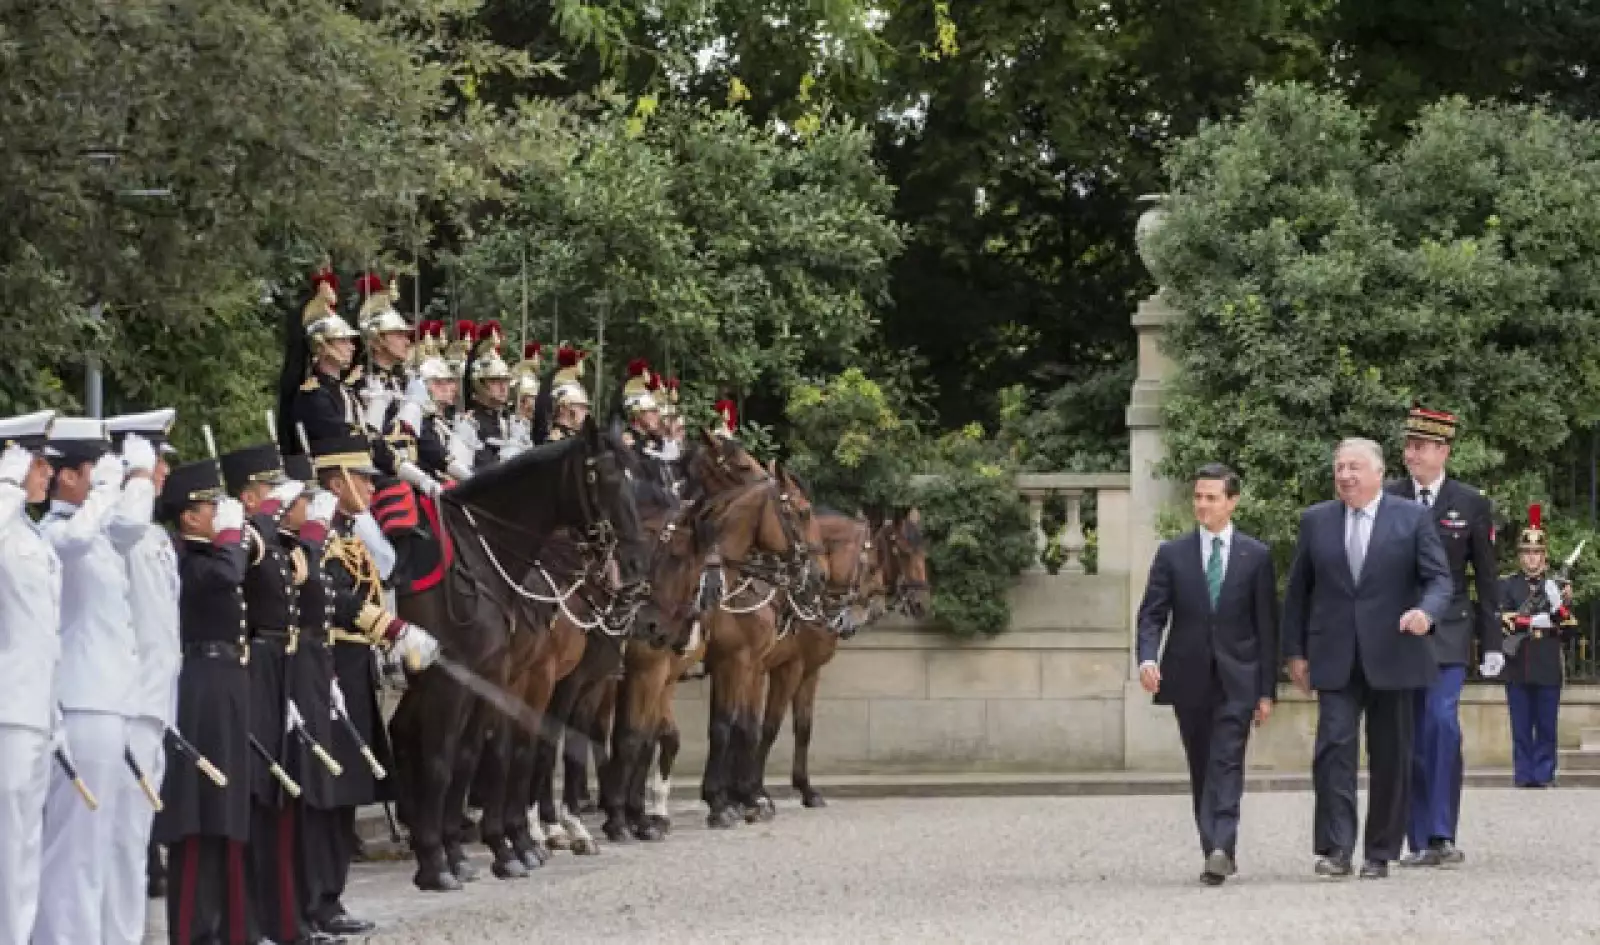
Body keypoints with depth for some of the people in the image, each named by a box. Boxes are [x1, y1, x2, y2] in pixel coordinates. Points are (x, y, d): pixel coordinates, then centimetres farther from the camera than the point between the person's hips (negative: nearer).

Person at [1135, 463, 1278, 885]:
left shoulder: (1256, 556, 3)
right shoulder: (1172, 554, 6)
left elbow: (1267, 626, 4)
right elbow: (1152, 614, 2)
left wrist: (1267, 690, 0)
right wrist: (1147, 658, -18)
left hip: (1237, 680, -2)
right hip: (1189, 678, 2)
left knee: (1227, 763, -15)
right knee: (1201, 769, 7)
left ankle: (1220, 848, -26)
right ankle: (1216, 853, 15)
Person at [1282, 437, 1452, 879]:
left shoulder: (1412, 518, 3)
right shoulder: (1316, 521, 9)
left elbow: (1439, 579, -1)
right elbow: (1298, 591, 13)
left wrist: (1426, 612, -22)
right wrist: (1295, 651, 7)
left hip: (1391, 657, -1)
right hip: (1335, 659, 1)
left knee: (1391, 757, 4)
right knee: (1333, 748, -12)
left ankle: (1380, 853, 13)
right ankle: (1335, 848, -14)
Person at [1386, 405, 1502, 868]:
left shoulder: (1471, 504, 3)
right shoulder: (1386, 500, 4)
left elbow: (1486, 578, 6)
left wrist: (1492, 643, 3)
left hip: (1448, 632, -2)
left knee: (1442, 722, -18)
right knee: (1408, 739, 1)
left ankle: (1442, 835, -15)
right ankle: (1420, 842, 6)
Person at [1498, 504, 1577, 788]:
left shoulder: (1558, 585, 9)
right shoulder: (1507, 585, 6)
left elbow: (1571, 629, 4)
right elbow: (1502, 620, -7)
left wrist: (1564, 606, -14)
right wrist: (1534, 621, -17)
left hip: (1548, 668, 1)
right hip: (1518, 667, -1)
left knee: (1546, 727, 2)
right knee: (1521, 728, 1)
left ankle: (1544, 775, 6)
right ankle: (1524, 776, 5)